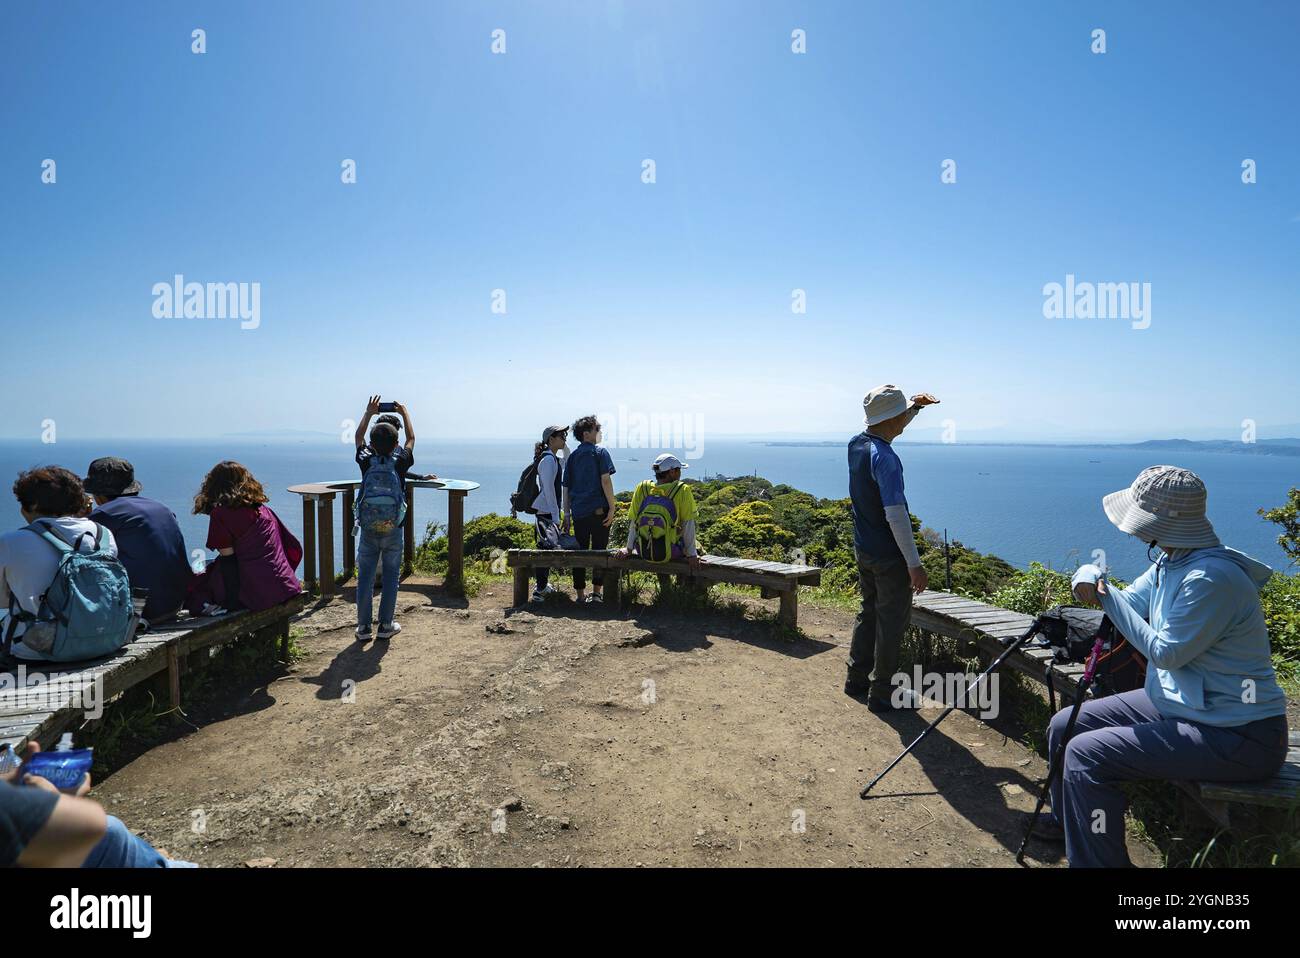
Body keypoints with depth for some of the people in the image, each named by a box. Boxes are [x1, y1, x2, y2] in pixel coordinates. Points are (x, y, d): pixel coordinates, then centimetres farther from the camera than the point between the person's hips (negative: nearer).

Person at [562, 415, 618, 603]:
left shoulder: (571, 457, 13)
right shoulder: (600, 452, -2)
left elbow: (566, 487, 12)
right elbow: (605, 480, -12)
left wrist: (566, 514, 14)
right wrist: (612, 507, -10)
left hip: (578, 511, 4)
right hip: (599, 509, -4)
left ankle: (580, 595, 12)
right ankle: (596, 593, 6)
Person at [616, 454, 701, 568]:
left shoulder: (642, 488, -2)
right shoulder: (683, 491, -11)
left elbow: (632, 522, 3)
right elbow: (688, 525, -9)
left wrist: (629, 549, 12)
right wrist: (691, 555, -2)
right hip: (670, 553, -4)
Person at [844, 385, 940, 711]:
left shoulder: (856, 443, 2)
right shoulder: (885, 459, -24)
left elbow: (893, 428, 26)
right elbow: (896, 516, -26)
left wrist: (915, 406, 14)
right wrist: (915, 564, -22)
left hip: (863, 550, 9)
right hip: (889, 556, -9)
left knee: (869, 612, 21)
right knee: (891, 622, 4)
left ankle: (856, 679, 31)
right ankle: (881, 693, 14)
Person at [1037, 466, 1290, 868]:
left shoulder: (1210, 578, -28)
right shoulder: (1170, 561, 2)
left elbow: (1166, 654, -21)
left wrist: (1105, 593, -15)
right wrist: (1090, 578, -16)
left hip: (1237, 738, -10)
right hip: (1176, 704, 10)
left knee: (1085, 755, -21)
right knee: (1064, 726, 10)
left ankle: (1095, 859, 0)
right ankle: (1066, 821, 35)